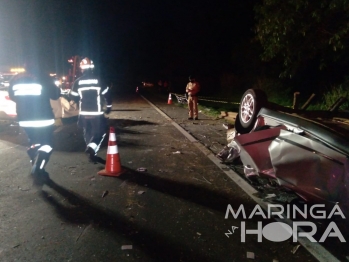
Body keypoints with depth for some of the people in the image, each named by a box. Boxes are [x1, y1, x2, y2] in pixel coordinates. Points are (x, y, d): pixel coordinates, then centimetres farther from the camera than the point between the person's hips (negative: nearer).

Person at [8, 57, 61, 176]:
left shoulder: (15, 79, 8)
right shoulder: (43, 77, -8)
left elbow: (12, 96, 19)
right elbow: (54, 95, -4)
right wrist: (58, 88, 16)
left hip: (24, 119, 6)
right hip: (43, 118, -5)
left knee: (33, 142, 22)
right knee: (46, 144, 2)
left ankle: (36, 167, 28)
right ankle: (38, 169, -14)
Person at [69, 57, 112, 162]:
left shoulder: (78, 81, -1)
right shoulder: (98, 80, -6)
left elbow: (73, 97, 6)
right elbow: (107, 94, -1)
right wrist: (109, 106, 12)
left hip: (84, 113, 3)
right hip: (97, 113, -3)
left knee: (87, 133, 17)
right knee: (100, 132, 6)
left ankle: (92, 153, 23)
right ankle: (92, 147, -17)